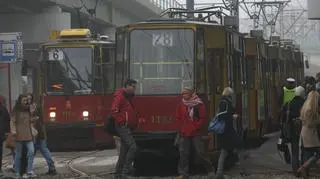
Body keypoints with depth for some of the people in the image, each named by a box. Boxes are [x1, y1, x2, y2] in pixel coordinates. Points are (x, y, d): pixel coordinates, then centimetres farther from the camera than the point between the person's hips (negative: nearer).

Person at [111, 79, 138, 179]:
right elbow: (114, 112, -20)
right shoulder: (120, 97, -12)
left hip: (128, 128, 10)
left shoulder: (129, 97, 19)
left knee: (124, 151, 11)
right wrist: (122, 121, -20)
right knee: (133, 147, -21)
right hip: (123, 127, -10)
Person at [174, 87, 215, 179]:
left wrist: (195, 127, -11)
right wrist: (183, 126, 4)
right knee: (183, 154, 2)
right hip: (184, 133, 4)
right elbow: (178, 117, 14)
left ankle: (210, 170, 9)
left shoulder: (199, 104, -4)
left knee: (200, 153, -4)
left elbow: (203, 118, -6)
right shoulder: (181, 105, 7)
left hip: (196, 133, -4)